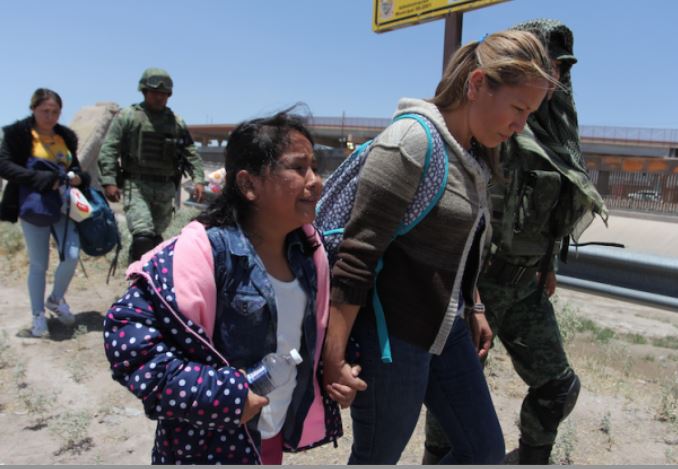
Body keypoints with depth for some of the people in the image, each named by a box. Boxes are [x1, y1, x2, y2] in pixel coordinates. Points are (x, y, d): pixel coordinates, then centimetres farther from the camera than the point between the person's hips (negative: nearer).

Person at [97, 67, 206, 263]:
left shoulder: (176, 122, 11)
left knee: (156, 236, 14)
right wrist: (109, 181, -15)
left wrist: (198, 179, -5)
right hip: (136, 186, -4)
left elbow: (191, 154, 10)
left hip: (165, 188, 4)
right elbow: (108, 150, -4)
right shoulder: (127, 117, 0)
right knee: (143, 236, -18)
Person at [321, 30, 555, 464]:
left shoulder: (475, 154, 7)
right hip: (391, 335, -8)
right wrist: (334, 356, -20)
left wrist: (474, 309, 23)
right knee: (377, 456, 11)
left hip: (445, 329, 9)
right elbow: (357, 255, -22)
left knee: (487, 449, 16)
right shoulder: (412, 142, -20)